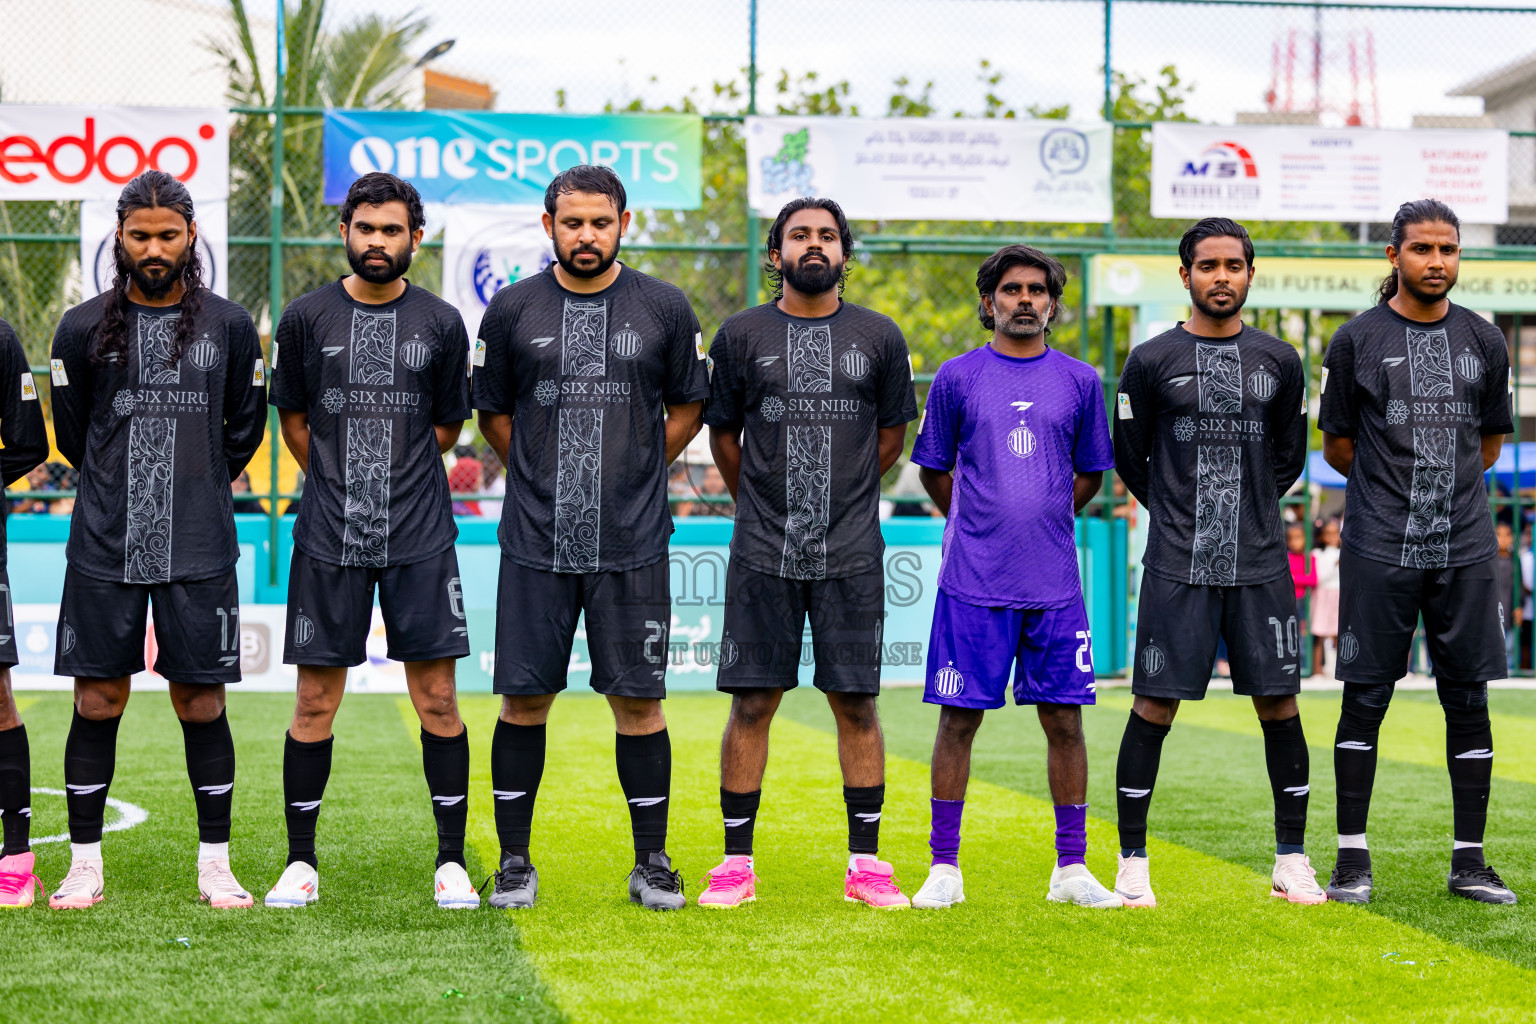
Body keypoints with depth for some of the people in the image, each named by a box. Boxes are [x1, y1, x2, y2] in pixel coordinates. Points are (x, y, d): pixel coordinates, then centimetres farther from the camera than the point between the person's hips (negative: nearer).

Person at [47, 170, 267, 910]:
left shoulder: (230, 326, 5)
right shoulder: (84, 328, 3)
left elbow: (246, 425, 16)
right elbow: (71, 432, 14)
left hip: (200, 549, 0)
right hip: (104, 547, 0)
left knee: (202, 702, 3)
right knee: (97, 701, 2)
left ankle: (215, 865, 12)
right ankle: (85, 865, 12)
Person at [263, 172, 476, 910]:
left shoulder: (441, 323, 4)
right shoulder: (305, 318, 4)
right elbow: (294, 421, 14)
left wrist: (396, 480, 11)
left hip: (420, 538, 0)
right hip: (328, 538, 0)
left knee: (438, 699, -1)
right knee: (315, 702, 2)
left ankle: (451, 862, 8)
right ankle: (301, 862, 13)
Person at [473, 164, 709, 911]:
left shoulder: (665, 309, 3)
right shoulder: (512, 310, 4)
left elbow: (687, 406, 14)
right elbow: (492, 412, 15)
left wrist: (634, 475, 9)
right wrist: (545, 478, 10)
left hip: (632, 543, 0)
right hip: (535, 541, 1)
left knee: (638, 701, 2)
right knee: (524, 700, 2)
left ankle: (652, 863, 12)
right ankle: (514, 861, 14)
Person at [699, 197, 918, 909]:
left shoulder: (879, 337, 5)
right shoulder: (741, 336, 4)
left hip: (851, 552, 0)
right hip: (763, 553, 0)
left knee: (856, 703, 2)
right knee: (752, 702, 1)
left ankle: (866, 864, 10)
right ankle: (736, 862, 10)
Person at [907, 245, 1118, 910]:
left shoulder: (1079, 381, 8)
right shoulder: (957, 378, 4)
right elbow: (934, 469, 13)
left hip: (1055, 582, 2)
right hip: (973, 580, -1)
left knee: (1064, 719, 4)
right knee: (959, 718, 0)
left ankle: (1071, 868, 13)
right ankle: (944, 868, 9)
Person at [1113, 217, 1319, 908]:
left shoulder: (1279, 362, 9)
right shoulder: (1152, 361, 1)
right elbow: (1129, 457, 9)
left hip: (1260, 564, 2)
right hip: (1177, 565, -2)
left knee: (1278, 703, 2)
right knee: (1155, 705, -3)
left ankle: (1291, 861, 13)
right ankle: (1132, 862, 6)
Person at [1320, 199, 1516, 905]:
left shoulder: (1483, 341, 10)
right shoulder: (1357, 341, 1)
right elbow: (1337, 448, 7)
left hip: (1465, 548, 3)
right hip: (1379, 549, -3)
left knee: (1468, 699, 4)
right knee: (1365, 699, -1)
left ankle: (1469, 861, 11)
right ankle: (1352, 860, 6)